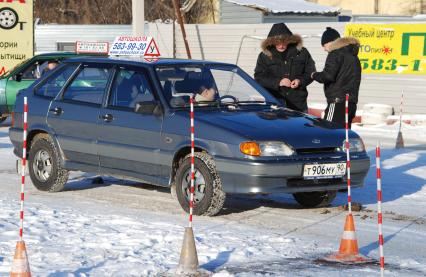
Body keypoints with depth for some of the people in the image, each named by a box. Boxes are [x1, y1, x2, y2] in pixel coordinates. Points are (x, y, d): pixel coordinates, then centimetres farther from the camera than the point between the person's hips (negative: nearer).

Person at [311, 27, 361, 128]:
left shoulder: (336, 53, -6)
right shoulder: (353, 55, 22)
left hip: (338, 101, -9)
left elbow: (328, 75, -16)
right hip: (351, 102, 9)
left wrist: (315, 75, 0)